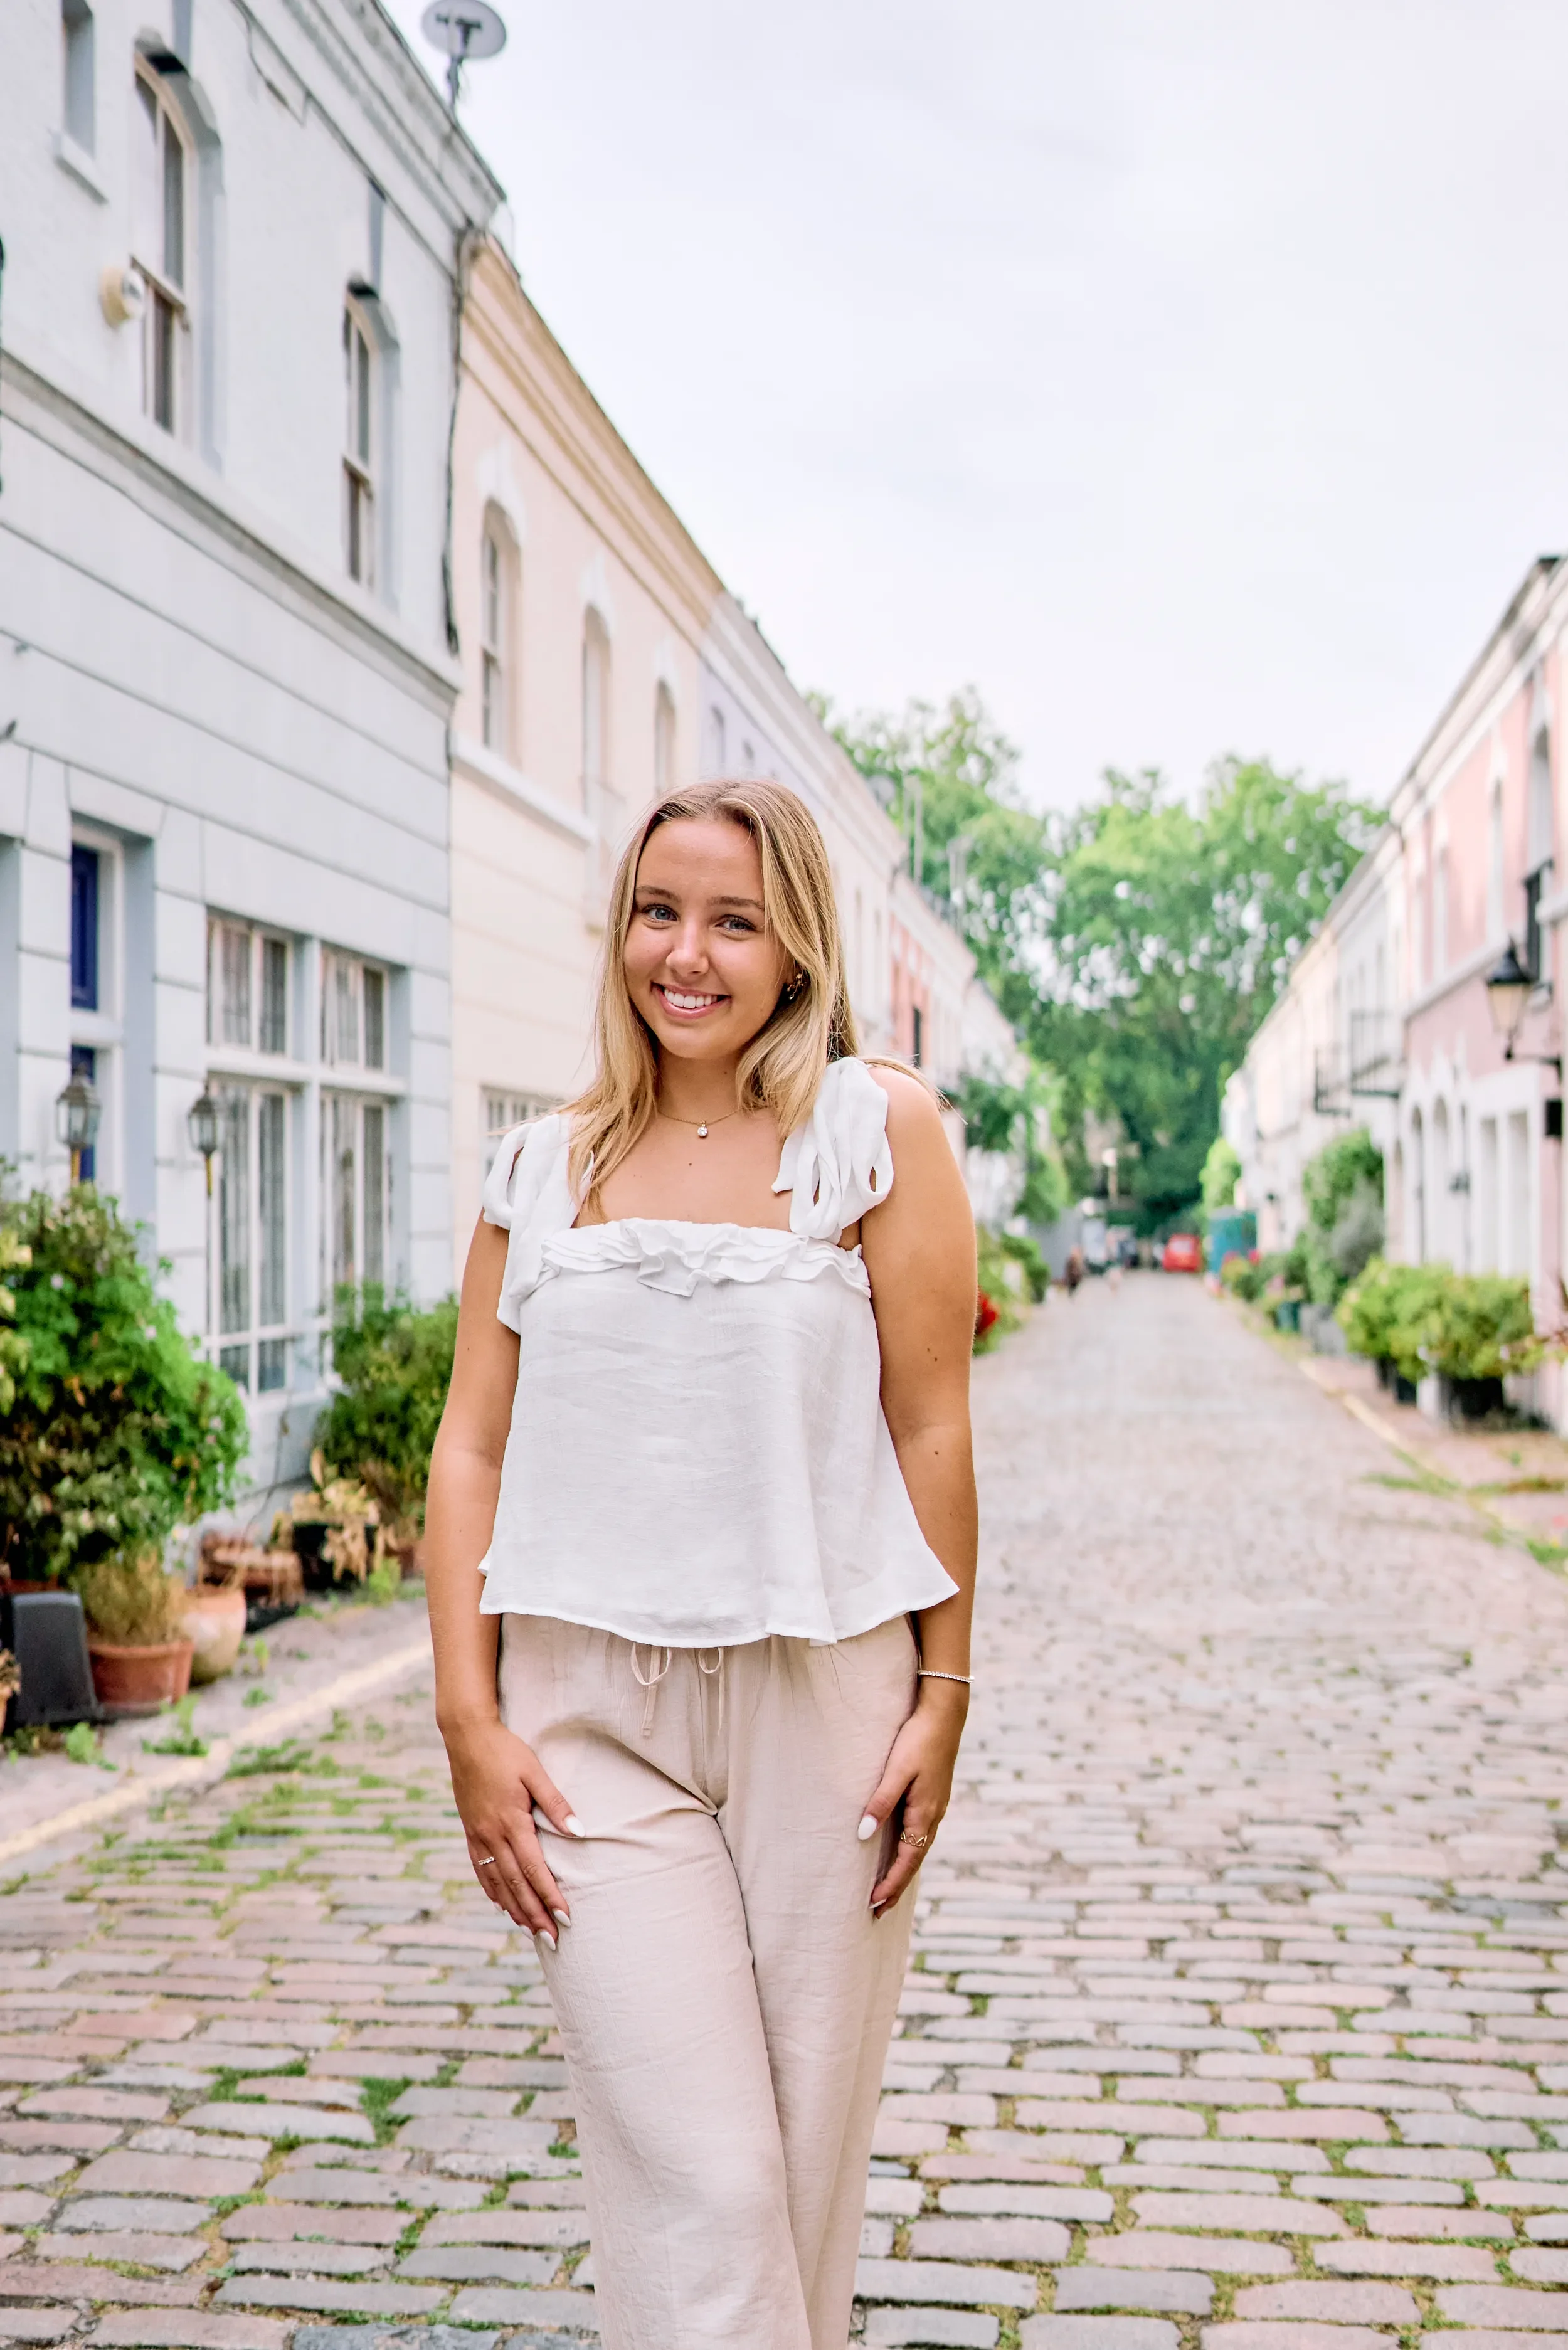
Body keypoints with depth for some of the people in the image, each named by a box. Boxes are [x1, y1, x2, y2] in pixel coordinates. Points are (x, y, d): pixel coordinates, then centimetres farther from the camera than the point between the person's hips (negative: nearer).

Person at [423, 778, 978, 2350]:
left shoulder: (875, 1127, 1)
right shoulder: (544, 1168, 8)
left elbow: (930, 1429, 0)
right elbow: (473, 1452, 7)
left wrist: (944, 1695, -2)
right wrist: (469, 1720, -1)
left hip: (824, 1699, -1)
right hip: (594, 1710, 1)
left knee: (808, 2165, 10)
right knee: (694, 2179, -5)